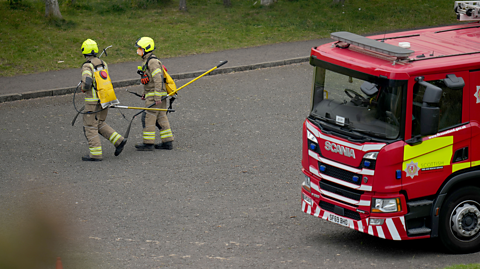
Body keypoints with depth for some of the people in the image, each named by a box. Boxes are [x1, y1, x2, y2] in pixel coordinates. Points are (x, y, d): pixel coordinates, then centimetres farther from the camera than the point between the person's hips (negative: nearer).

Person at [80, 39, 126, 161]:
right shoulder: (103, 64, 6)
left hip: (93, 101, -7)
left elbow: (87, 83, -30)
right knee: (100, 124, 22)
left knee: (90, 128, 3)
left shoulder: (87, 66, -17)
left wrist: (84, 88, -7)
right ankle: (118, 141, 11)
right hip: (104, 99, 7)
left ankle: (95, 154, 2)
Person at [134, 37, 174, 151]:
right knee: (161, 118, 11)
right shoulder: (147, 61, 15)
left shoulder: (152, 62, -17)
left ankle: (148, 143, 0)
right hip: (152, 95, 10)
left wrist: (157, 97, -25)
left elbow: (158, 79, -23)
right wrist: (145, 94, 25)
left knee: (148, 118, -5)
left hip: (154, 95, -10)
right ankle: (167, 142, 13)